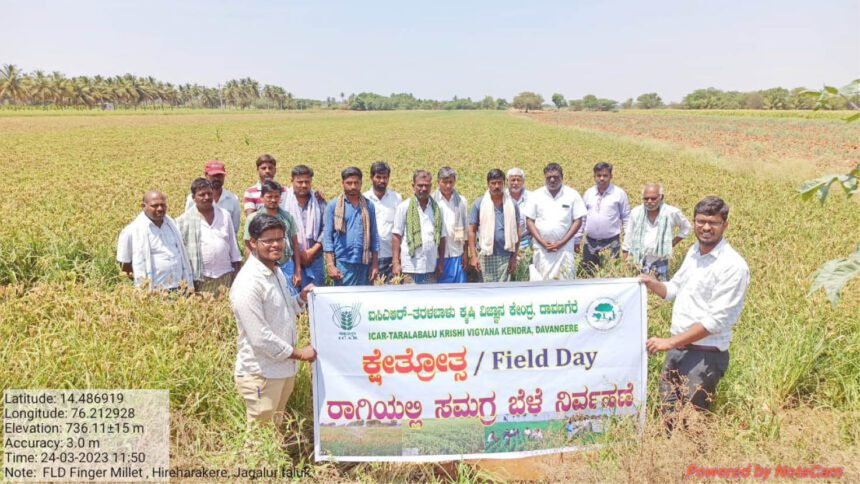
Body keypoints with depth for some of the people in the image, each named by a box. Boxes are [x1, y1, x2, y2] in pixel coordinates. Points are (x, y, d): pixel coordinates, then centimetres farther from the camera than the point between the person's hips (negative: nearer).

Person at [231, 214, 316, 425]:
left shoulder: (276, 272, 7)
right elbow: (260, 338, -25)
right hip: (261, 374, -9)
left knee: (277, 429, 22)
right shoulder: (248, 283, -23)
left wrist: (302, 297, 3)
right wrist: (298, 354, -16)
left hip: (284, 368, 9)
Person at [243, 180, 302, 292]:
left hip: (287, 267, 2)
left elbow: (295, 245, 8)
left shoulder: (288, 217, 5)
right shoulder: (253, 218, -1)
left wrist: (298, 271, 4)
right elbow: (248, 249, 1)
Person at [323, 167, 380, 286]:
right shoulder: (333, 206, 2)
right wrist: (330, 265, -9)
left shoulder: (368, 205, 8)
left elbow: (374, 236, 10)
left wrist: (375, 264, 4)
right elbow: (327, 237, 0)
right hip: (343, 263, -2)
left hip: (365, 263, 2)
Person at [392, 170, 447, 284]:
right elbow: (396, 236, -1)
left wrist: (441, 263, 8)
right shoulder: (404, 207, 2)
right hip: (410, 267, -3)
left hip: (430, 267, 3)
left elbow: (442, 237, 13)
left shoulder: (437, 208, 10)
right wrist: (396, 262, -8)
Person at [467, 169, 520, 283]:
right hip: (486, 255, -1)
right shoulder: (479, 204, 2)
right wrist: (473, 255, -5)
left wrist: (514, 257, 3)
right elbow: (472, 230, 2)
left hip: (505, 256, 1)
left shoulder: (512, 205, 5)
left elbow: (516, 232, 7)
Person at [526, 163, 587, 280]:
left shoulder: (572, 194, 0)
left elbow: (578, 221, 0)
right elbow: (530, 220, 3)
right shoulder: (536, 195, 3)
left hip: (565, 248, -1)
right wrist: (542, 242, -8)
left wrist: (561, 243, -9)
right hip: (542, 248, 1)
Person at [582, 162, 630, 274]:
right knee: (588, 273, 9)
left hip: (611, 242, -3)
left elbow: (626, 218, -1)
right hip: (590, 242, 3)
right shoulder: (588, 193, 6)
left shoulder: (619, 193, -4)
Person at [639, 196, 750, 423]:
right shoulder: (693, 252, 7)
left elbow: (716, 320, -21)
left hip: (705, 355, -7)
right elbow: (674, 289, 20)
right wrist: (653, 284, -2)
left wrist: (670, 342, -22)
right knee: (668, 415, 16)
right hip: (677, 348, 7)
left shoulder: (733, 266, -17)